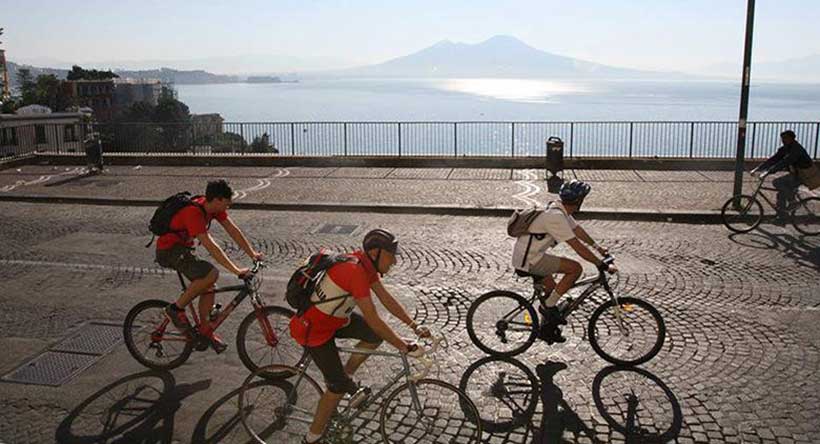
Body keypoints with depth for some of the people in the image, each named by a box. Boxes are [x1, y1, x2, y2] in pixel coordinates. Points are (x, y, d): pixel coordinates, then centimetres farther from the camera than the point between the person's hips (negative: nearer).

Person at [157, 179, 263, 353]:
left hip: (183, 248, 9)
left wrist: (252, 253, -8)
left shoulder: (214, 207, -5)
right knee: (211, 274, -26)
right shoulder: (193, 213, -31)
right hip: (168, 250, -9)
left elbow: (233, 230, -2)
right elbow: (211, 246, -36)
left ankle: (205, 330, 14)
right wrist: (236, 270, -37)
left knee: (208, 286, 2)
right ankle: (176, 308, -10)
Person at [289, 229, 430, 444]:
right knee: (339, 386, -2)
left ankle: (345, 375, 20)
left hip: (334, 317, 9)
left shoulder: (366, 264, -5)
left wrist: (415, 326, 0)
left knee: (376, 335, 3)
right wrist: (405, 347, -26)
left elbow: (387, 299, 3)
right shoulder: (354, 271, -33)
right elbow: (373, 320, -32)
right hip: (313, 329, -9)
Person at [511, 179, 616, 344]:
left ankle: (546, 329, 35)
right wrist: (603, 266, -21)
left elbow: (577, 229, 20)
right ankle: (548, 305, -1)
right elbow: (578, 247, -26)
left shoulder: (560, 210, 5)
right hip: (529, 260, -10)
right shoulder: (556, 217, -26)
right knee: (576, 268, -11)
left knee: (552, 290, 22)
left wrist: (597, 247, 26)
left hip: (529, 254, 10)